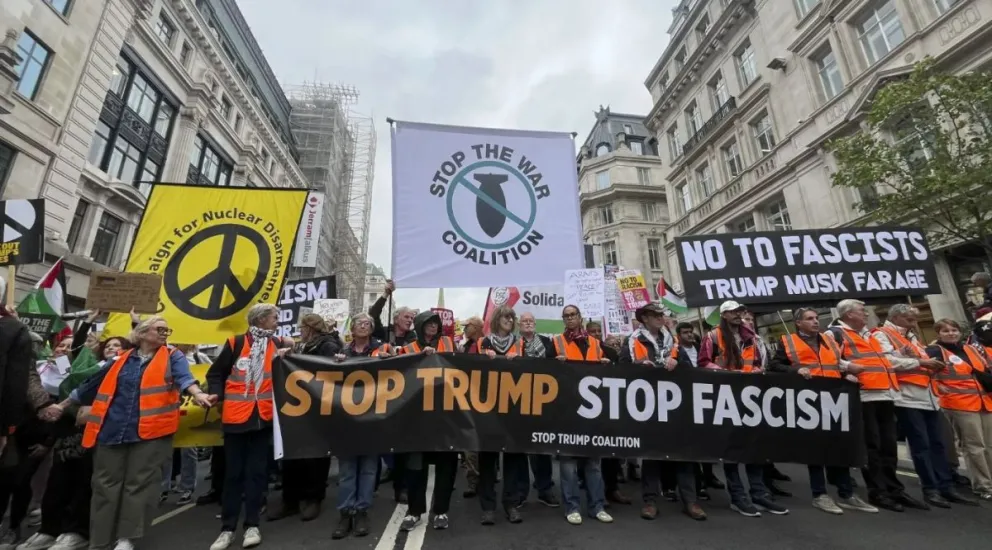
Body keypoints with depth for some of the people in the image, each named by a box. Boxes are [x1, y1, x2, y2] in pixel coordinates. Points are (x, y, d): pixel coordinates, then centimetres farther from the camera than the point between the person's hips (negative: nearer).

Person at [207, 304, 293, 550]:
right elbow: (215, 373, 3)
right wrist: (217, 395, -12)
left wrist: (288, 352, -5)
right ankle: (227, 528, 22)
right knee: (233, 472, 9)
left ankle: (252, 525, 20)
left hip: (263, 415, 2)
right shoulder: (236, 343, -1)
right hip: (236, 415, -2)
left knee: (257, 471, 8)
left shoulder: (278, 344, 7)